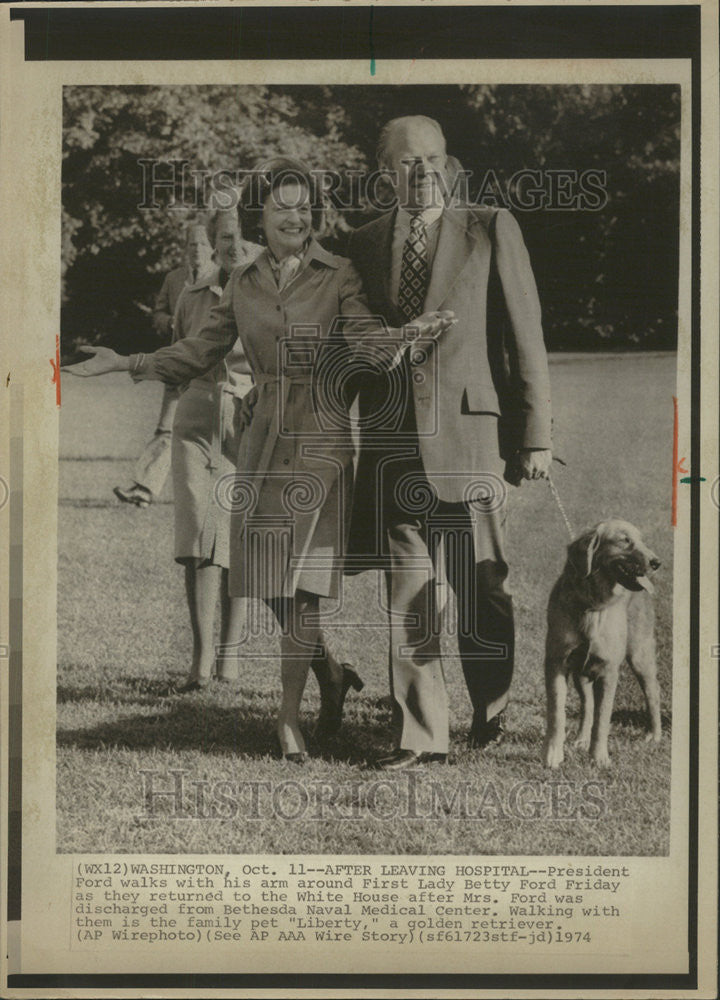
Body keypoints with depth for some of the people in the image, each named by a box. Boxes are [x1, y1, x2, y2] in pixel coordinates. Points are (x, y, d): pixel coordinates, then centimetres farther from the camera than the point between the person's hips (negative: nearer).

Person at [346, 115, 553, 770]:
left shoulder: (492, 229, 4)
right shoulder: (365, 244, 13)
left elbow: (525, 336, 2)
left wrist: (535, 435, -4)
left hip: (471, 433, -2)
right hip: (394, 442, 3)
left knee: (484, 588, 5)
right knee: (408, 594, 1)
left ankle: (491, 715, 27)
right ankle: (421, 736, 8)